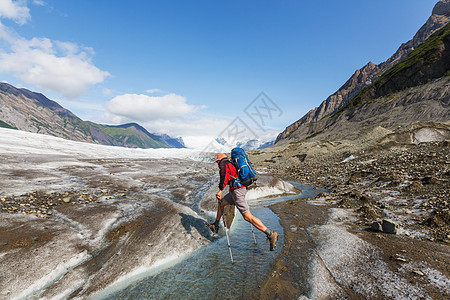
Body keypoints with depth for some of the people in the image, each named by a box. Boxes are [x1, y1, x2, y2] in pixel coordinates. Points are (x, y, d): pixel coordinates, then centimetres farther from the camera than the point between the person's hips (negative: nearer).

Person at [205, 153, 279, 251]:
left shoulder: (223, 164, 1)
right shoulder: (232, 164, 25)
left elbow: (224, 175, -19)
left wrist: (220, 190, -21)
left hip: (237, 190, -10)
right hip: (242, 188, 10)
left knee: (247, 217, -11)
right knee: (221, 202, 23)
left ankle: (270, 234, -11)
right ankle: (215, 226, 35)